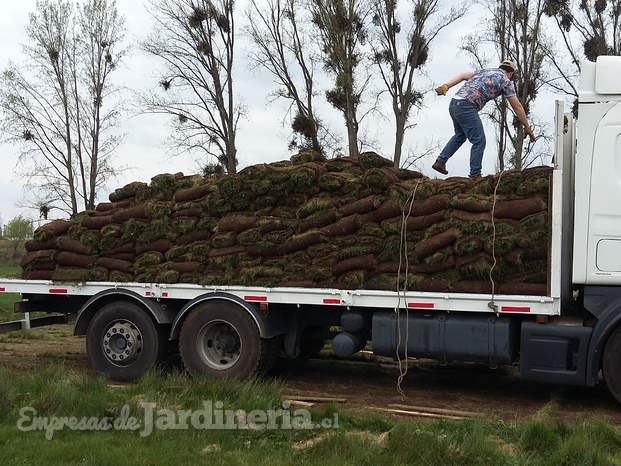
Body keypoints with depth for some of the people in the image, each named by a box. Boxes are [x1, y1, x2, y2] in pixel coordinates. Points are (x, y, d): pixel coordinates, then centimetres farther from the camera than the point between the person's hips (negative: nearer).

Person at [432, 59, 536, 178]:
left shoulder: (484, 70, 26)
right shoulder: (506, 81, 7)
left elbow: (462, 75, 11)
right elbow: (517, 107, 8)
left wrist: (446, 86, 1)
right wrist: (527, 127, 14)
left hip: (454, 104, 8)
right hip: (466, 107, -8)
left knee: (460, 136, 26)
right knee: (479, 141, -1)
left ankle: (440, 162, 25)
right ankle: (475, 175, -1)